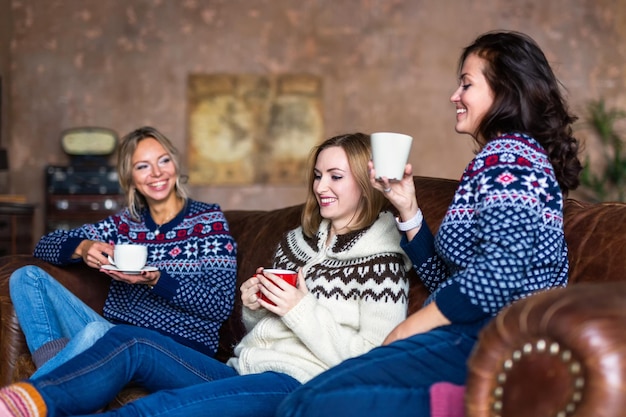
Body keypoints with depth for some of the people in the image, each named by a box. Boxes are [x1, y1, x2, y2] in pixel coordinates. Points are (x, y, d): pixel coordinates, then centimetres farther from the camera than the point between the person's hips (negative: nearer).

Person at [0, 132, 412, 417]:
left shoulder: (382, 262, -3)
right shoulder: (297, 242, 19)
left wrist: (301, 310, -15)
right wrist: (254, 306, 2)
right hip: (243, 369, 8)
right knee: (129, 341, -14)